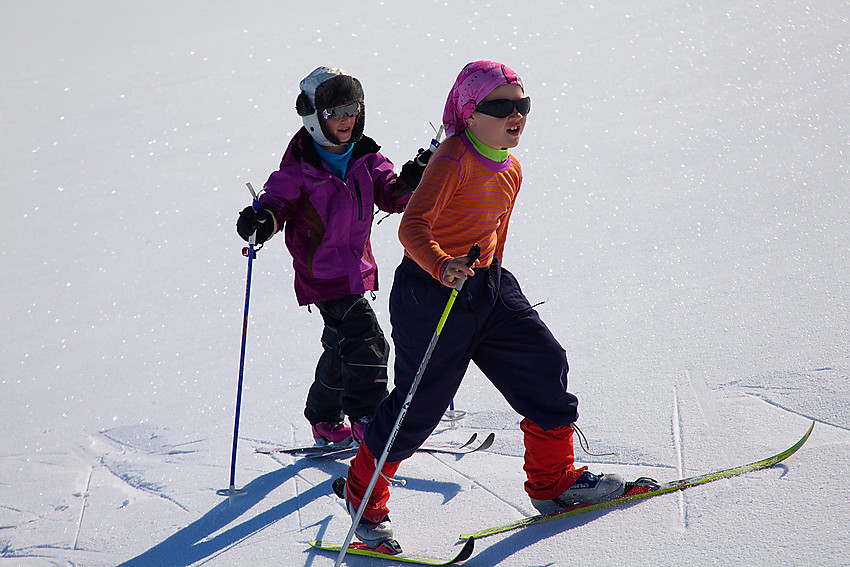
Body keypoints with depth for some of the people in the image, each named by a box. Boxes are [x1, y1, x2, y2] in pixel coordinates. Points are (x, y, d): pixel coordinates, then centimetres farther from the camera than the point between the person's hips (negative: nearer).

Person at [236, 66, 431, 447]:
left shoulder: (365, 157, 3)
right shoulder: (299, 167, -14)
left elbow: (390, 196, 4)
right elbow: (278, 199, -11)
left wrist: (408, 183, -17)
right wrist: (262, 219, -33)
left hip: (357, 266, 7)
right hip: (324, 271, -7)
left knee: (342, 346, 19)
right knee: (366, 341, -17)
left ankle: (325, 421, 34)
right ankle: (366, 419, -11)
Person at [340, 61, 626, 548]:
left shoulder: (511, 170, 8)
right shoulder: (454, 159, -19)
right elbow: (413, 227, -30)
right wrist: (443, 267, -47)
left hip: (486, 288, 8)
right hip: (430, 292, -8)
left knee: (544, 365, 2)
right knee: (419, 405, -2)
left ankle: (553, 481, 18)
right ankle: (364, 492, 21)